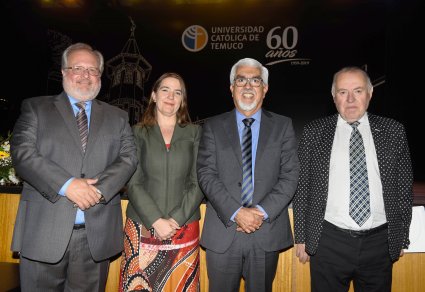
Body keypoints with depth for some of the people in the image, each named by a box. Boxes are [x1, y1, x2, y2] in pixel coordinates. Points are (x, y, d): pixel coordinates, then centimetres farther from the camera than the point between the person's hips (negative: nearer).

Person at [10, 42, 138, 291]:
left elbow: (129, 157, 3)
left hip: (98, 233, 2)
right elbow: (22, 153, -4)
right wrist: (67, 185, -17)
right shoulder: (35, 108, 8)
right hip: (44, 231, -1)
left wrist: (99, 189, -14)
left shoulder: (117, 117, 12)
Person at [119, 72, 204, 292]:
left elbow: (198, 182, 0)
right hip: (142, 228, 0)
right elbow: (133, 183, -2)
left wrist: (175, 220, -10)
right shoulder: (138, 133, 5)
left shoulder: (195, 133, 6)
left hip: (184, 228, 0)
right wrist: (157, 221, -12)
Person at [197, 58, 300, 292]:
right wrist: (236, 212, -14)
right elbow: (206, 175, -4)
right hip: (222, 232, 0)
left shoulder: (283, 126, 6)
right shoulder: (213, 126, 5)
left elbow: (290, 176, -1)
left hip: (267, 232, 1)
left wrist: (262, 212, -13)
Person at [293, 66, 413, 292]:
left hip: (380, 242, 2)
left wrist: (402, 237, 7)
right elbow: (301, 187, 1)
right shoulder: (314, 132, 0)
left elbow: (404, 186, 7)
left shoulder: (393, 131, 3)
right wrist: (301, 238, 0)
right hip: (328, 242, -1)